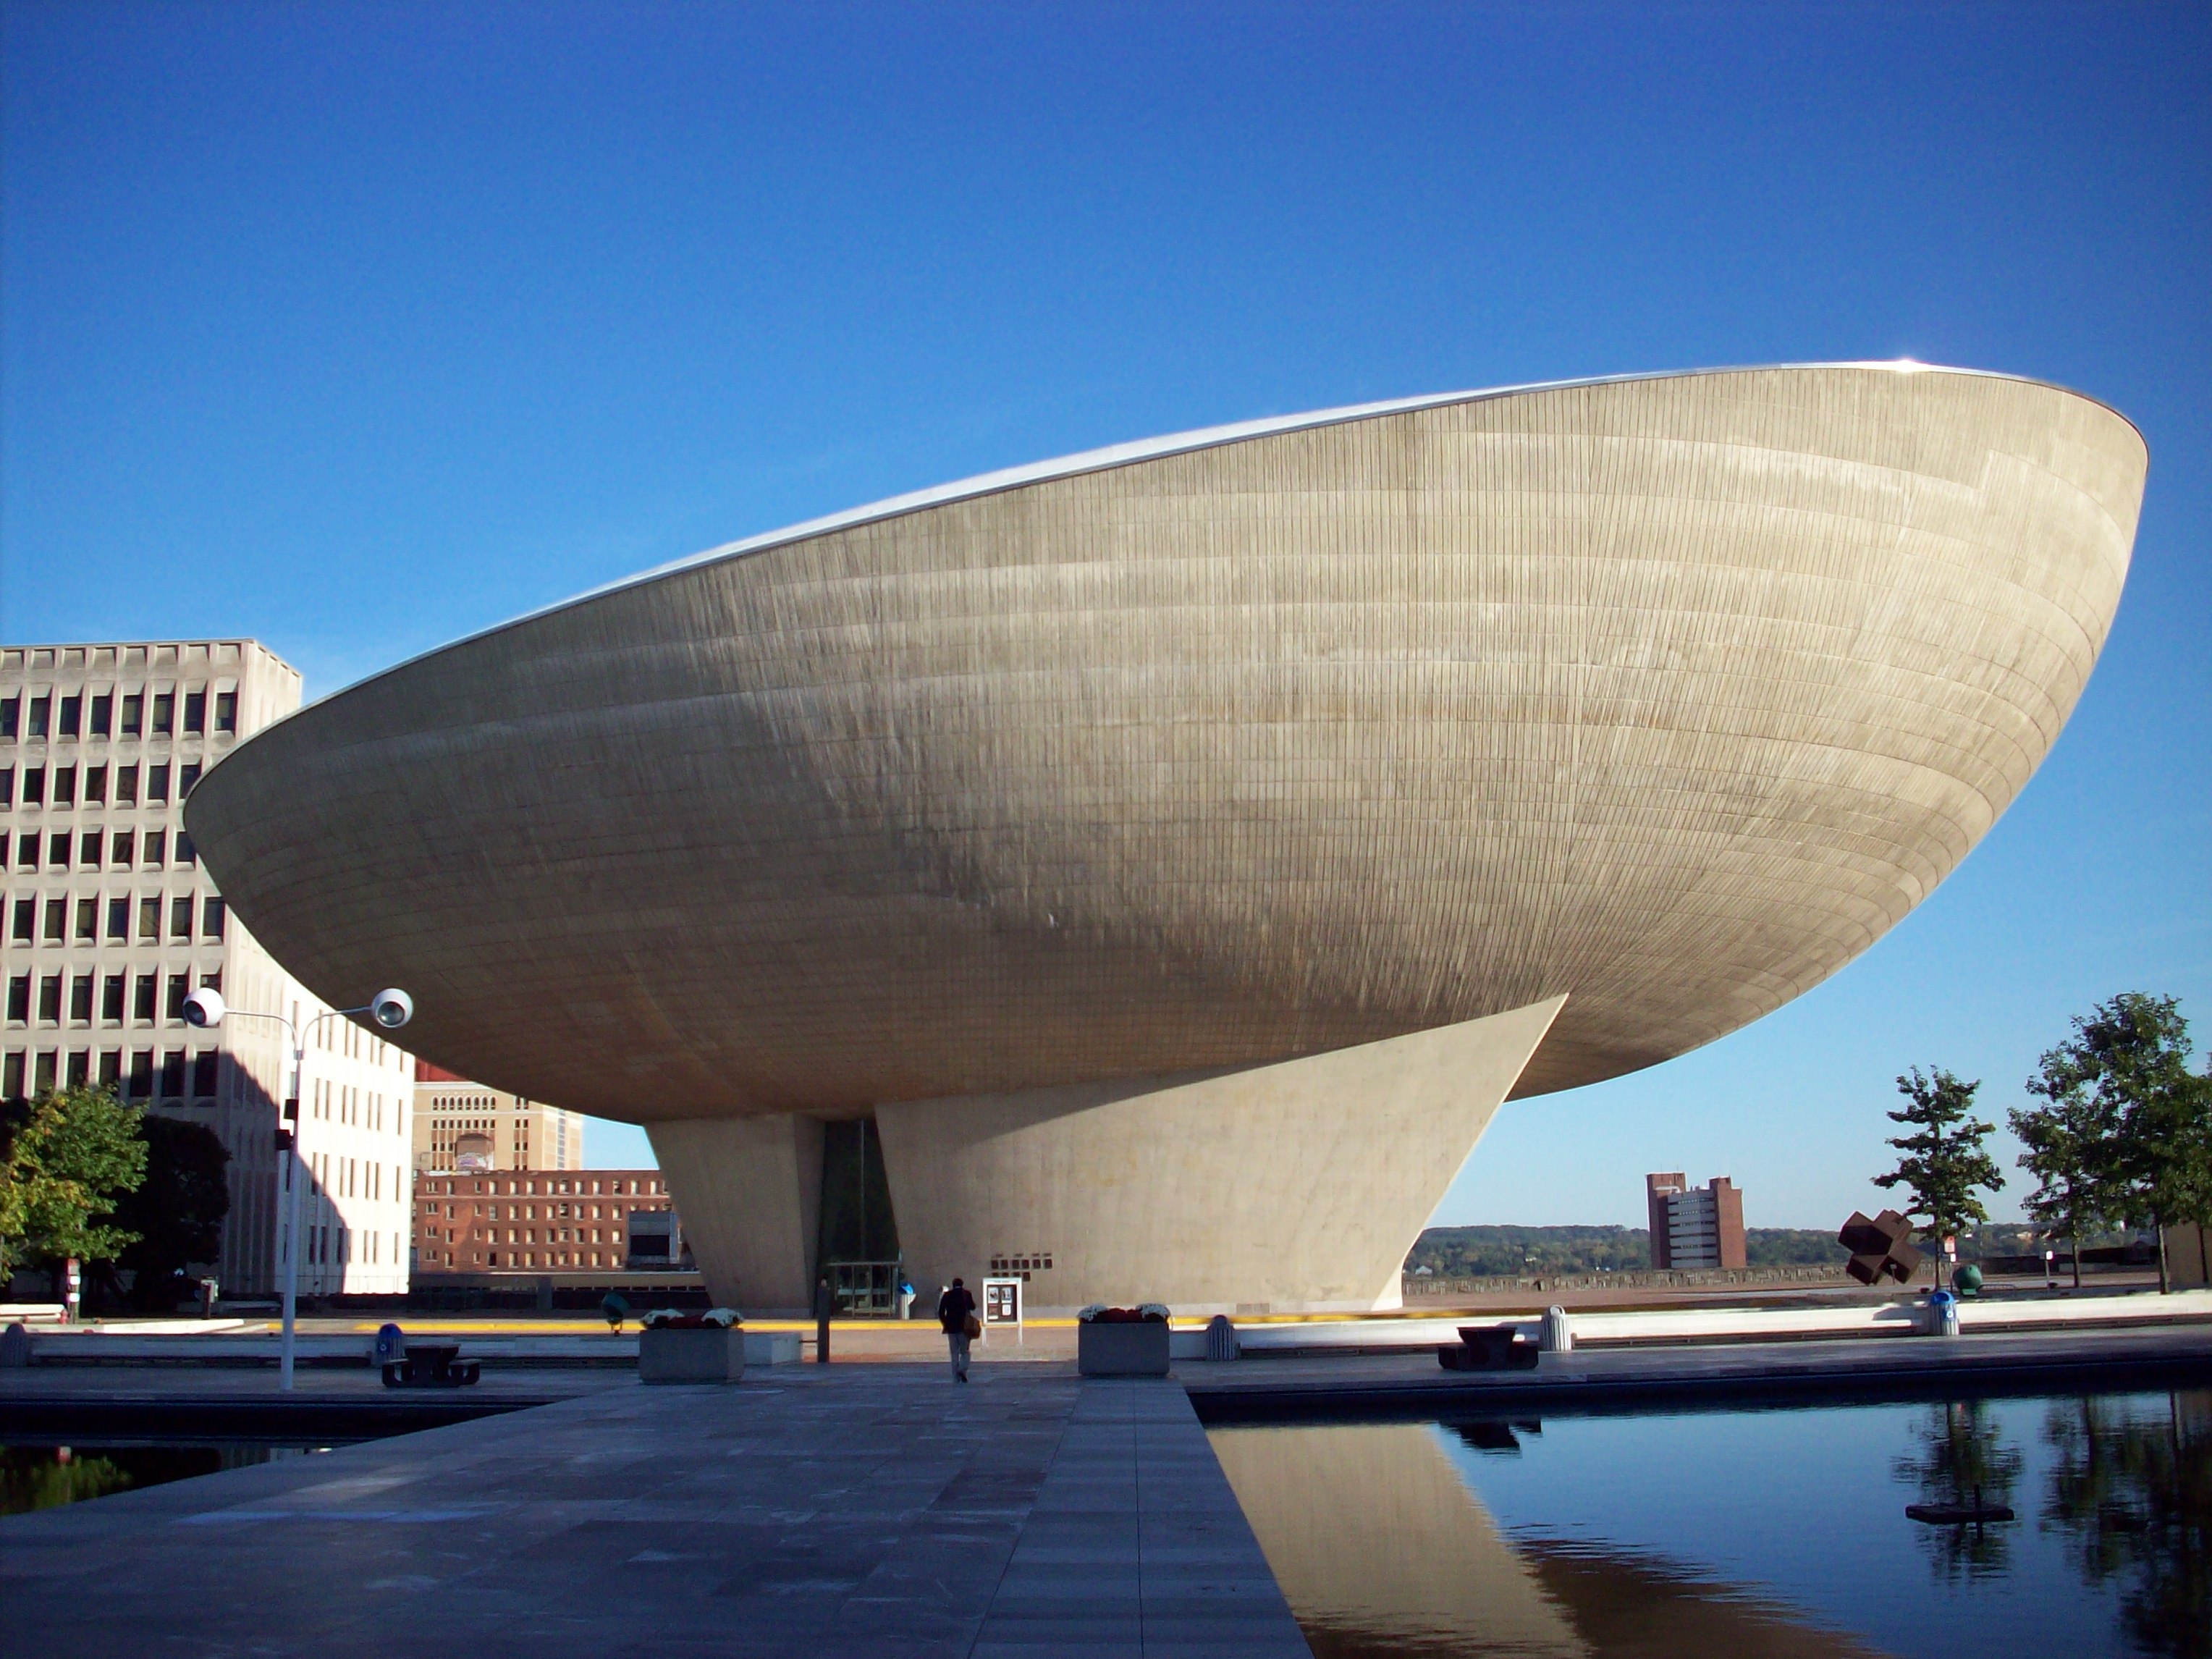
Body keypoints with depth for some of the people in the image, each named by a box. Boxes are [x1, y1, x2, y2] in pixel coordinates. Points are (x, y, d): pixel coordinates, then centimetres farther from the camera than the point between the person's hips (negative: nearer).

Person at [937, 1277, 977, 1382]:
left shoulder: (947, 1295, 3)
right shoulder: (966, 1294, 0)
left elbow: (940, 1312, 0)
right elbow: (972, 1307, 13)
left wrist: (945, 1324, 11)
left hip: (951, 1327, 1)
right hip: (964, 1327, -1)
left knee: (954, 1353, 7)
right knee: (965, 1352, 8)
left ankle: (956, 1378, 2)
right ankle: (963, 1368, -19)